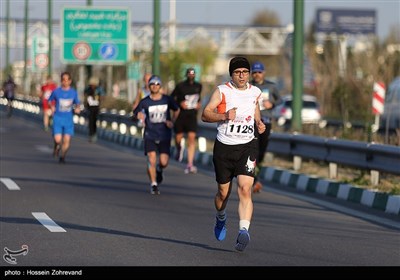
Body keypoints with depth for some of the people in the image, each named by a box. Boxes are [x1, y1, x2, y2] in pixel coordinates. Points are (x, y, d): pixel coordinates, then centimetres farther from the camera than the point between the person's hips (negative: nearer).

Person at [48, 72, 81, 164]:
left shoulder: (73, 92, 3)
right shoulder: (56, 91, -2)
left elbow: (77, 103, 13)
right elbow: (50, 100, 13)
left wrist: (77, 108, -8)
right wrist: (52, 107, -6)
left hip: (69, 119, 1)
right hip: (58, 118, -1)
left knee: (67, 140, -6)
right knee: (58, 139, -12)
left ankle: (62, 157, 13)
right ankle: (57, 147, 24)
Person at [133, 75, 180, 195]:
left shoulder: (167, 99, -1)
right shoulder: (145, 102, -4)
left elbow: (176, 110, 16)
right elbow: (136, 112, 5)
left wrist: (172, 122, 1)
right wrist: (140, 116, -18)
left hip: (164, 136, 1)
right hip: (150, 135, -1)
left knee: (164, 162, -5)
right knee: (151, 159, -14)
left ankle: (159, 170, 33)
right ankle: (153, 184, 1)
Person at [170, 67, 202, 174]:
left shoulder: (198, 86, 6)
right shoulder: (180, 86, -7)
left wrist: (199, 103, 10)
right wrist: (180, 103, -16)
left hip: (192, 116, 1)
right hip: (181, 114, -1)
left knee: (192, 137, -13)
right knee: (178, 137, 8)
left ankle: (190, 165, -16)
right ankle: (179, 149, 48)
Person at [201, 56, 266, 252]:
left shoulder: (255, 92, 6)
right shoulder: (222, 91, -5)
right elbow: (205, 115, -9)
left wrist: (259, 123, 5)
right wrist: (224, 116, -25)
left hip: (247, 147, 1)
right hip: (224, 147, -1)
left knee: (245, 189, -18)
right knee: (223, 192, 11)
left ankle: (244, 231, -26)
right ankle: (221, 219, 42)